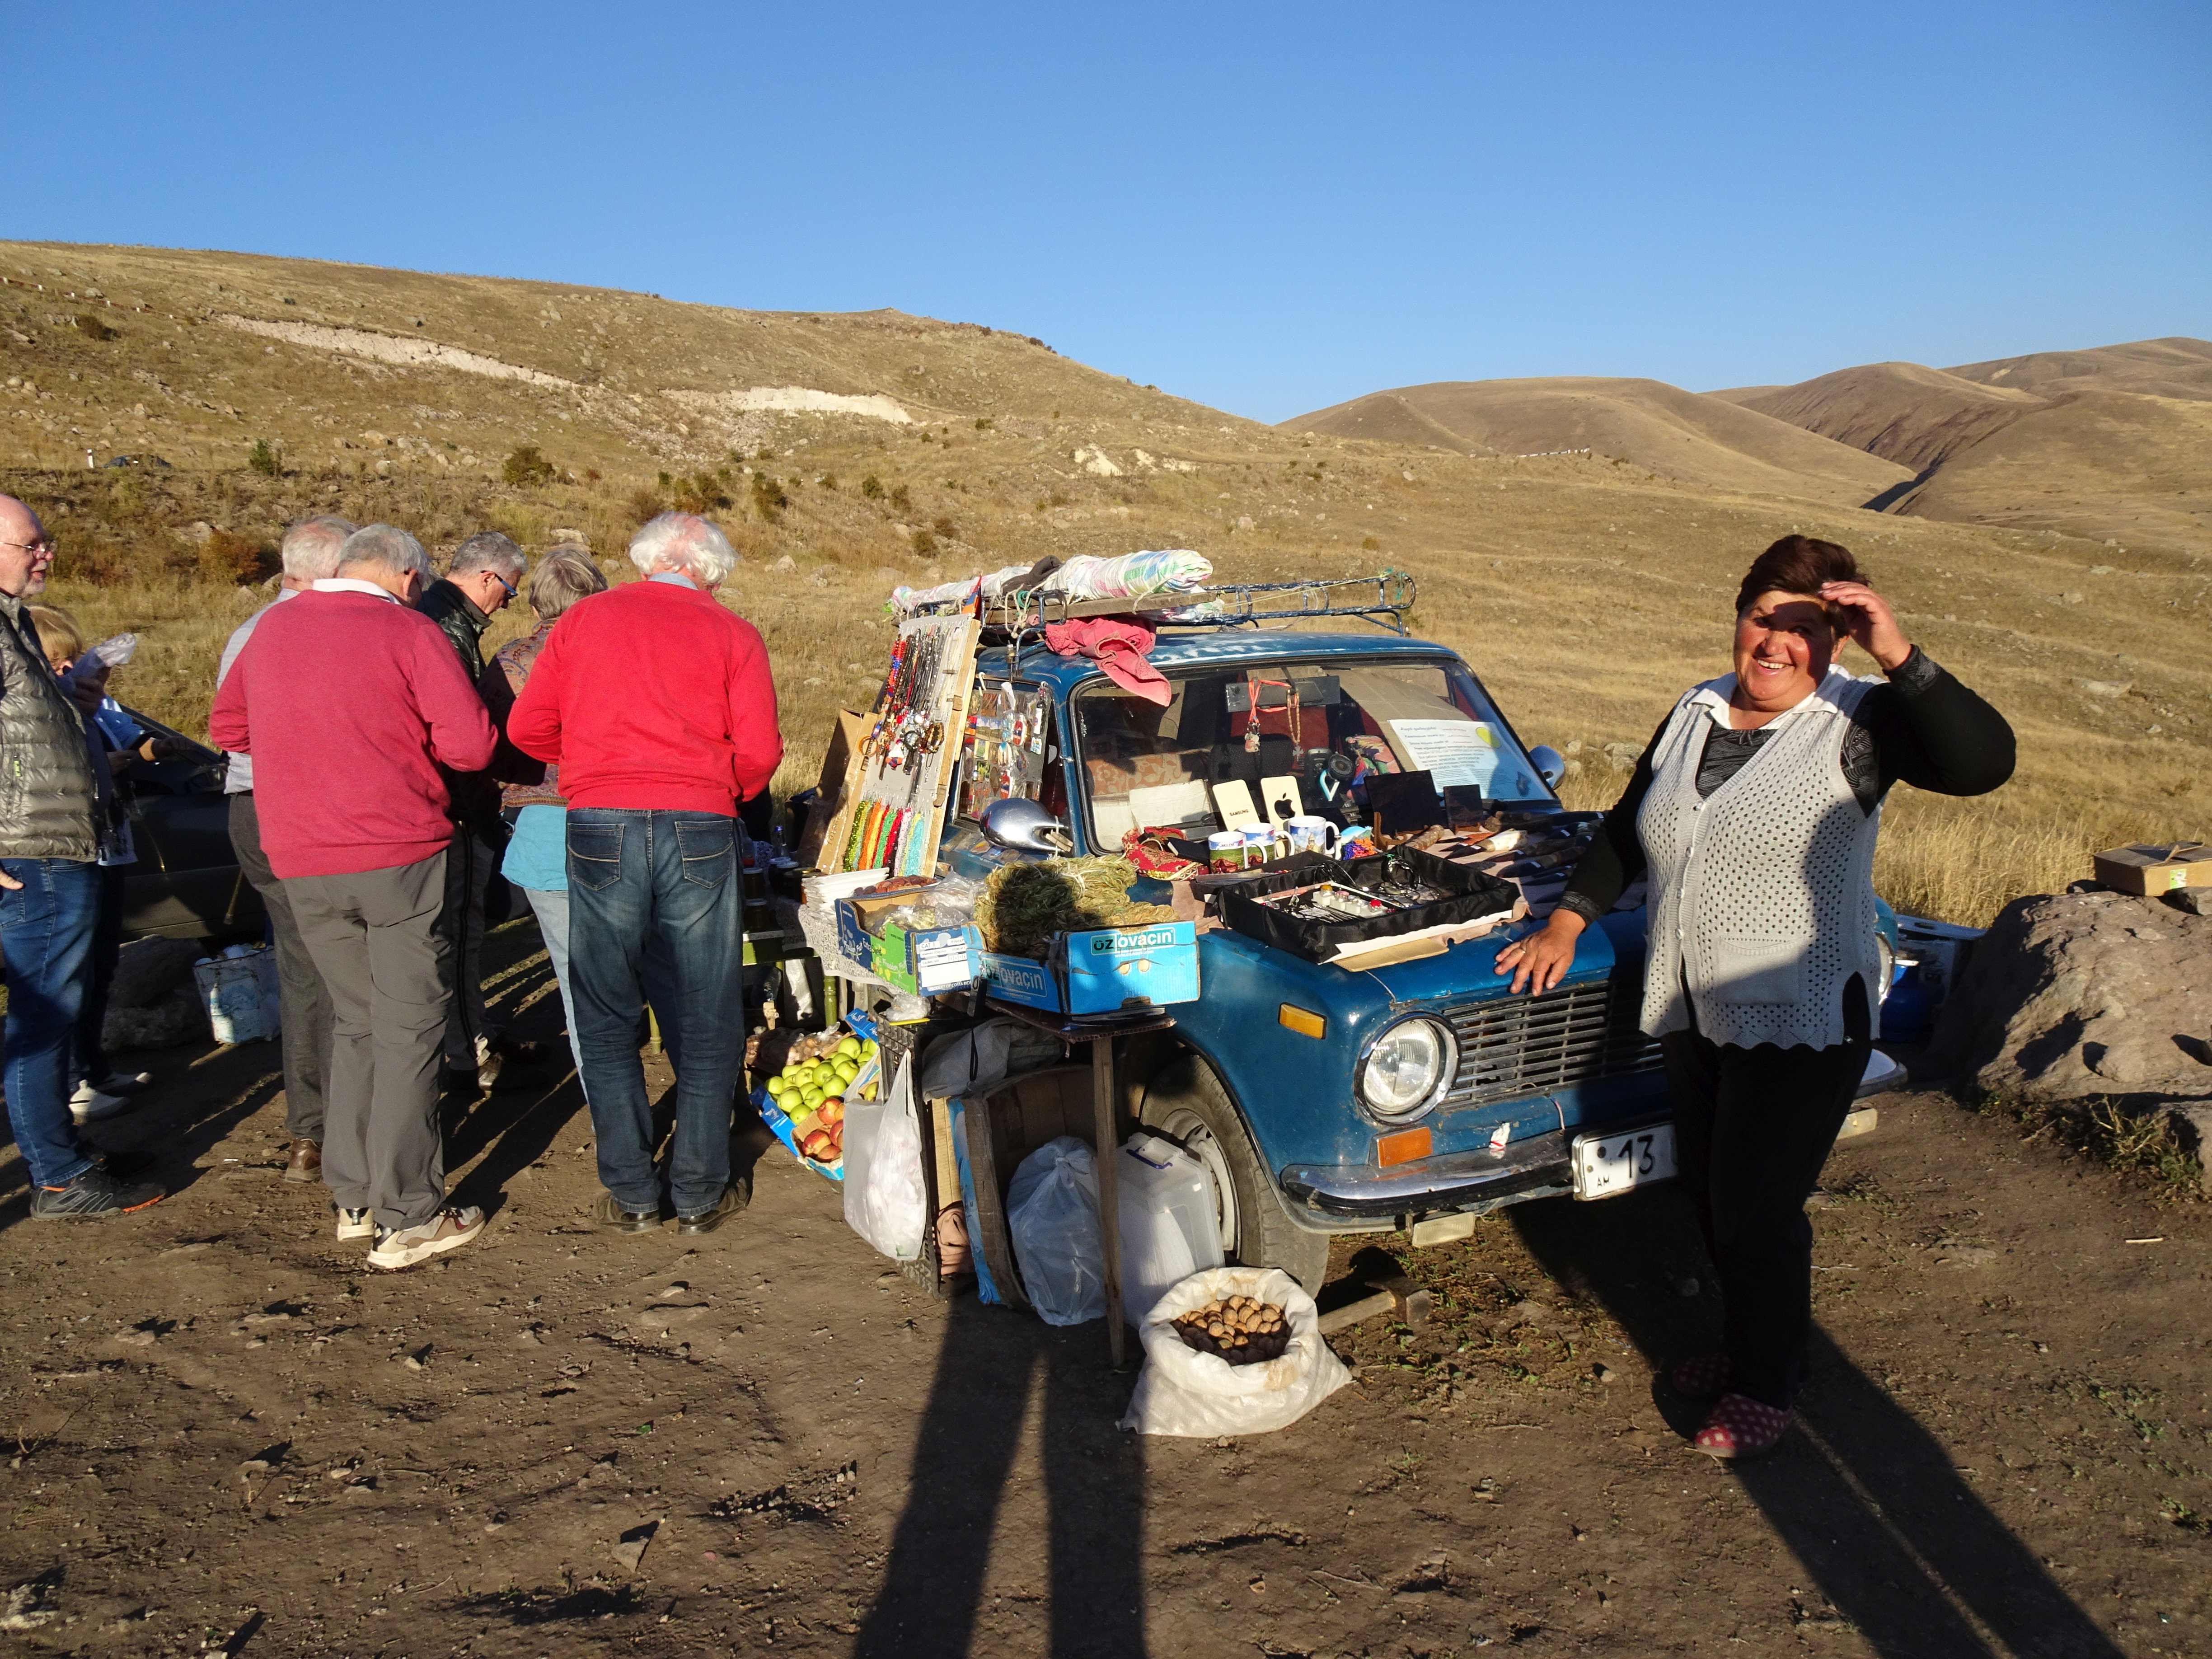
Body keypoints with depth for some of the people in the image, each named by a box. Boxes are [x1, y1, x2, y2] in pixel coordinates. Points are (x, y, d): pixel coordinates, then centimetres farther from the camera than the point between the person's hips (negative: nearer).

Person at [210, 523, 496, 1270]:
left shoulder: (271, 629, 10)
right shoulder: (408, 631, -7)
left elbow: (227, 727, 21)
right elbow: (471, 744, -13)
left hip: (301, 865, 6)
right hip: (399, 855, -5)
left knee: (356, 1021, 18)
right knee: (410, 1029, 1)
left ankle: (353, 1198, 23)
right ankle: (408, 1218, 3)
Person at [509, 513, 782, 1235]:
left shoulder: (582, 619, 12)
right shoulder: (733, 634, 7)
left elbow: (527, 728, 9)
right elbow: (760, 752, -2)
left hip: (600, 825, 1)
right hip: (698, 830, -1)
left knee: (606, 1018, 12)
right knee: (707, 1018, 10)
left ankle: (631, 1194, 17)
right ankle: (700, 1194, 17)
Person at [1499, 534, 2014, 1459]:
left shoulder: (1857, 723, -10)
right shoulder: (1696, 713, 7)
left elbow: (1983, 763, -28)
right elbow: (1626, 832, 16)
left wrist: (1898, 657, -33)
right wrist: (1566, 924, 12)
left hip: (1803, 1020, -6)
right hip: (1692, 1011, 6)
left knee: (1758, 1207, 1)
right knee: (1708, 1192, 17)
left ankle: (1769, 1385, 25)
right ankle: (1747, 1348, 40)